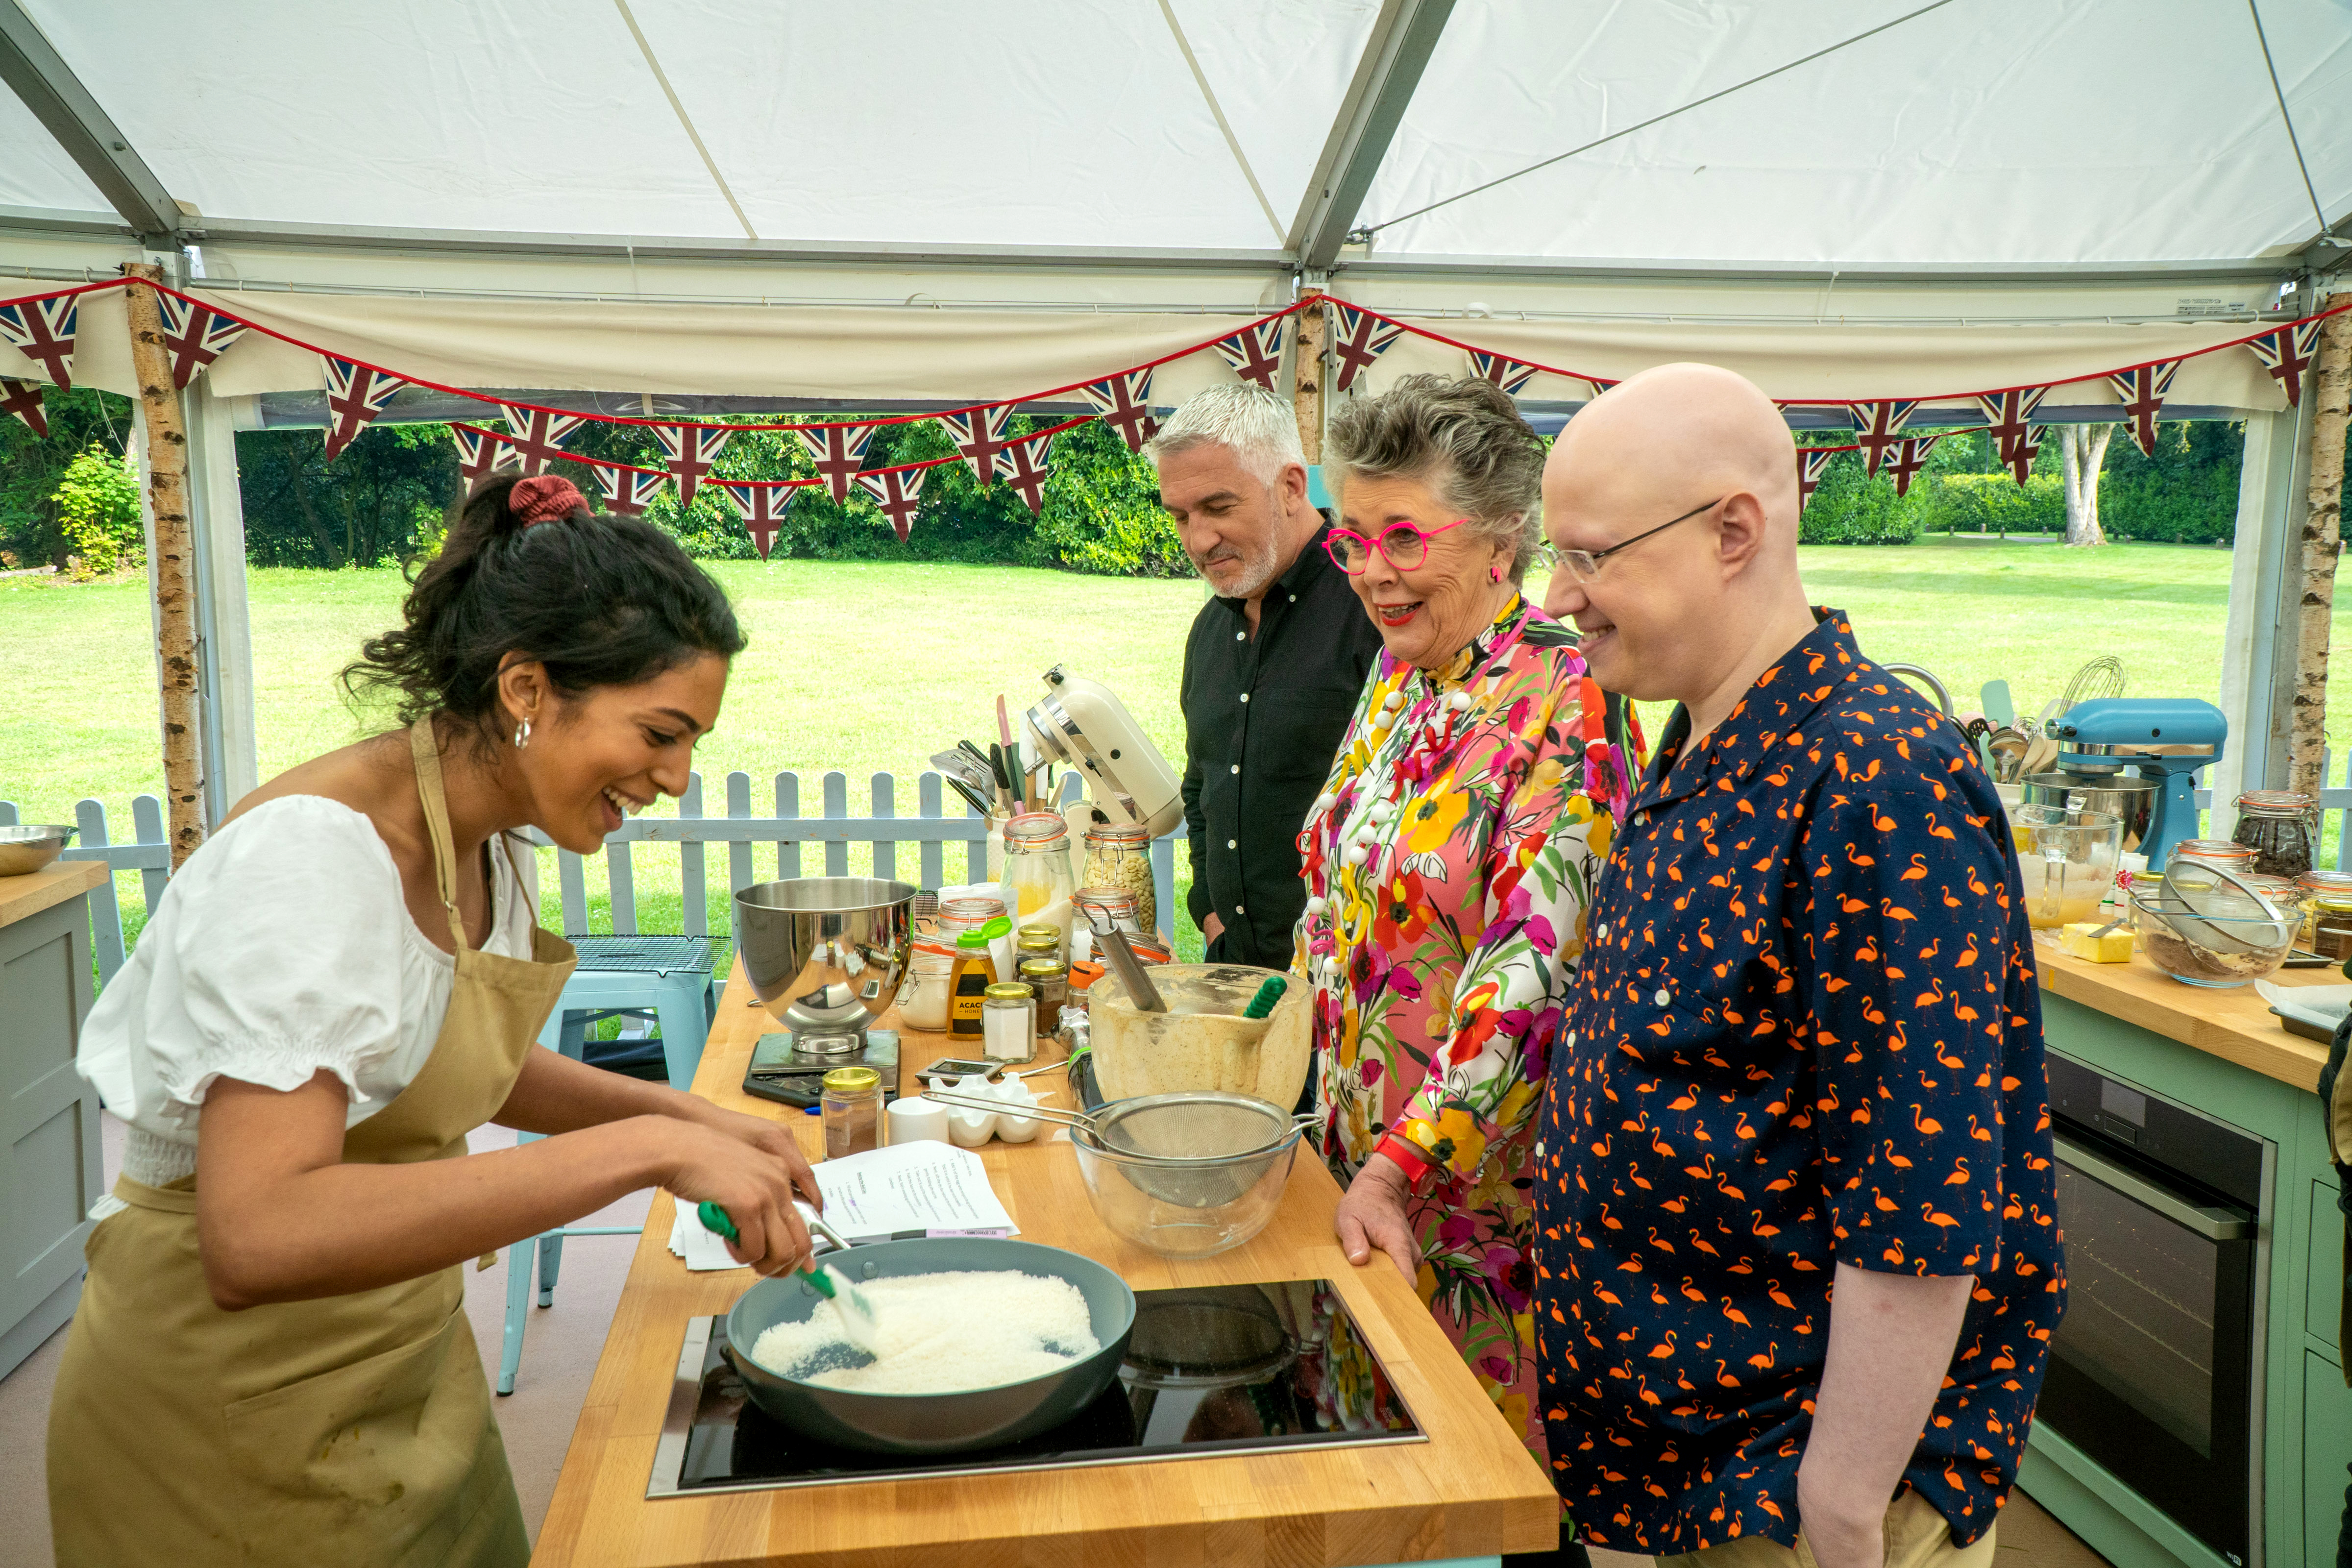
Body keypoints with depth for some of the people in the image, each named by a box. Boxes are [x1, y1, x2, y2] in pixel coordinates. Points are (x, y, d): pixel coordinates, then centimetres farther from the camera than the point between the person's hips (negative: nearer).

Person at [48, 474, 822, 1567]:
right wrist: (647, 1148, -40)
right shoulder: (311, 854, -28)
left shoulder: (485, 841, -3)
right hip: (235, 1411, -8)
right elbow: (257, 1239, -39)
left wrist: (683, 1115, -2)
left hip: (411, 1367, 8)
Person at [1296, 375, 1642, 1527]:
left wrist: (1401, 1167, -25)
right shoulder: (1398, 679, 5)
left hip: (1487, 1171, -7)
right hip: (1364, 1152, 7)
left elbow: (1532, 970, -25)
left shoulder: (1564, 702, -19)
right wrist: (1346, 1130, 11)